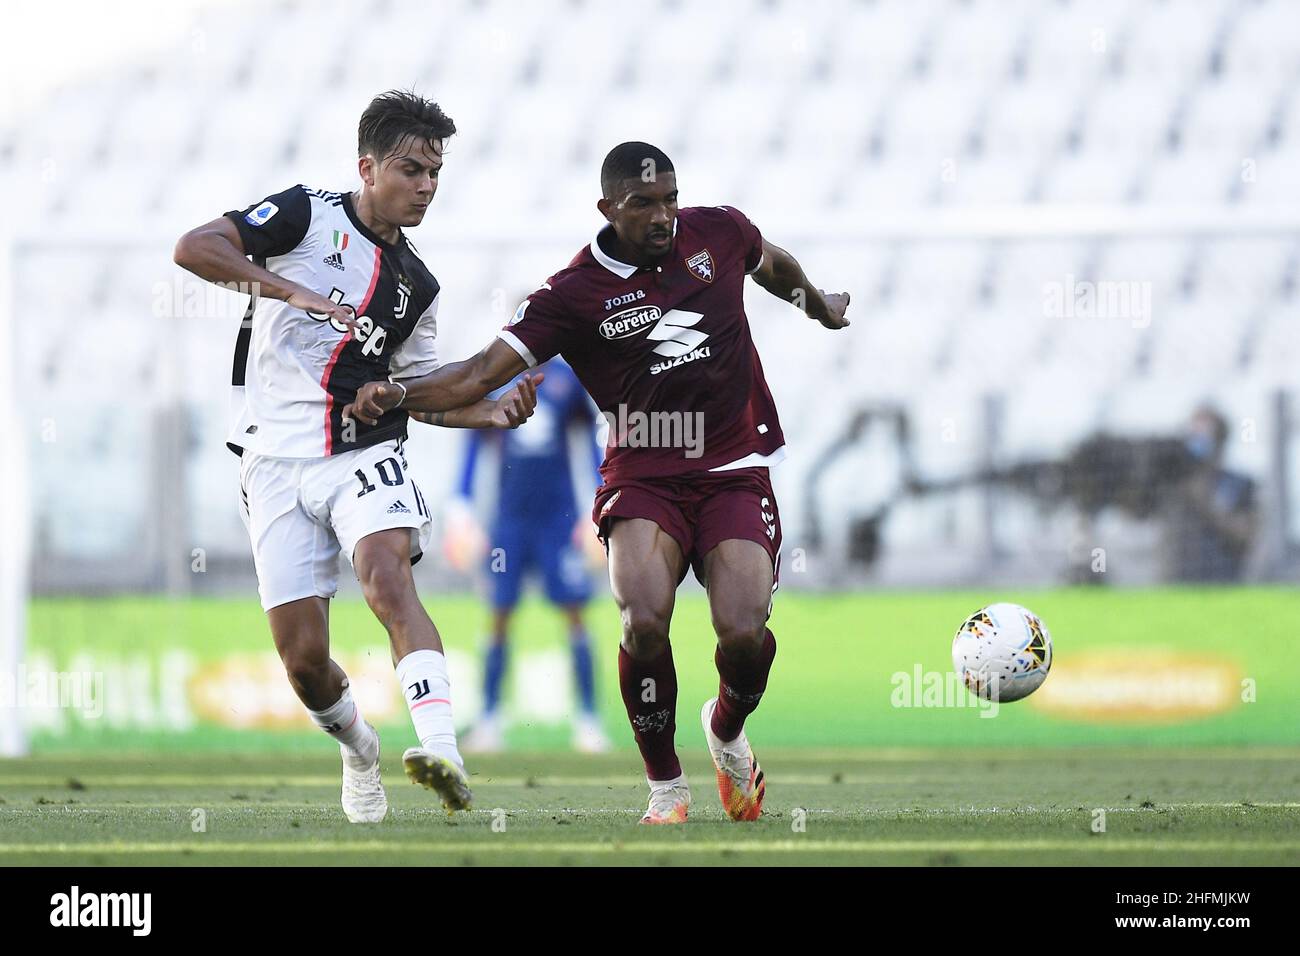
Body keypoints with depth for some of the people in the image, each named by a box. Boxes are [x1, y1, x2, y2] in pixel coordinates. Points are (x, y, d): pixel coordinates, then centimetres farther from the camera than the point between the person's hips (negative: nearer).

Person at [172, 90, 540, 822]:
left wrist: (492, 412, 7)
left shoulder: (417, 286, 15)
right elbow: (193, 247, -12)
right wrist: (288, 289, -22)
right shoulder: (307, 216, -1)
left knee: (388, 574, -29)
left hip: (362, 453, 2)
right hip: (276, 464, -2)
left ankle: (442, 751, -44)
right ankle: (359, 749, 29)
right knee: (304, 657, -3)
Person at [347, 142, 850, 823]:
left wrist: (819, 305, 46)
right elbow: (482, 373, -13)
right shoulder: (573, 295, -8)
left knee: (743, 633, -20)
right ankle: (665, 788, -4)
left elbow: (773, 264, 27)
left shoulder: (718, 232, 2)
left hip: (736, 473, 2)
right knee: (645, 620, -28)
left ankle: (727, 732, 18)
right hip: (643, 478, -2)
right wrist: (396, 394, -29)